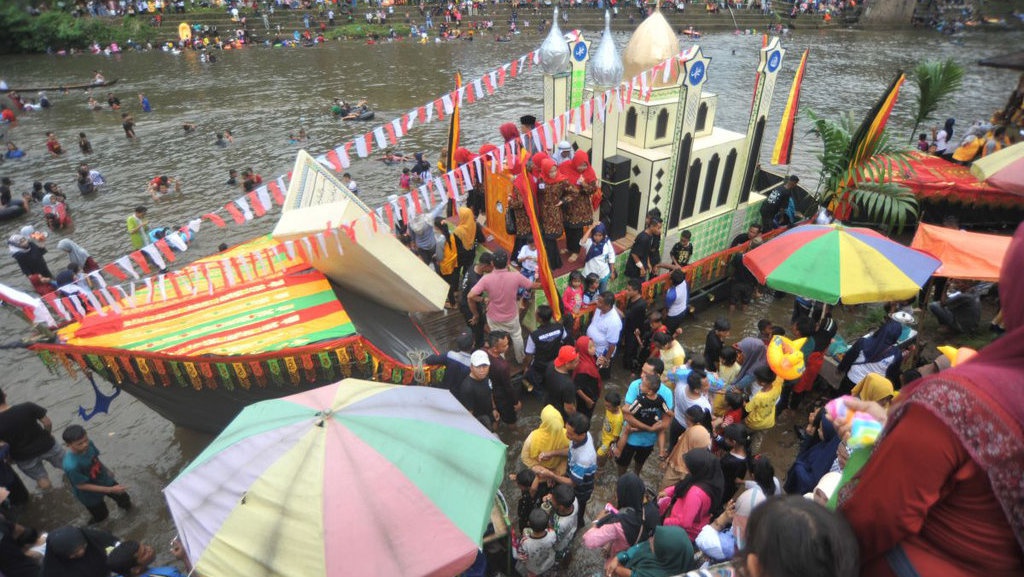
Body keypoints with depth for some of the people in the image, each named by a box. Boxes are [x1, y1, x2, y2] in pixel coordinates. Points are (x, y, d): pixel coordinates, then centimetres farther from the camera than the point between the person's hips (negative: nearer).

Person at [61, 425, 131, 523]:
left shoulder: (88, 444, -24)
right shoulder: (71, 465, -42)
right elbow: (82, 485, -29)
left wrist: (107, 470, 15)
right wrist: (110, 490, -27)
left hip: (104, 479, 5)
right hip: (90, 495, -5)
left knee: (123, 497, 28)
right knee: (101, 516, 23)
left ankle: (125, 505, 62)